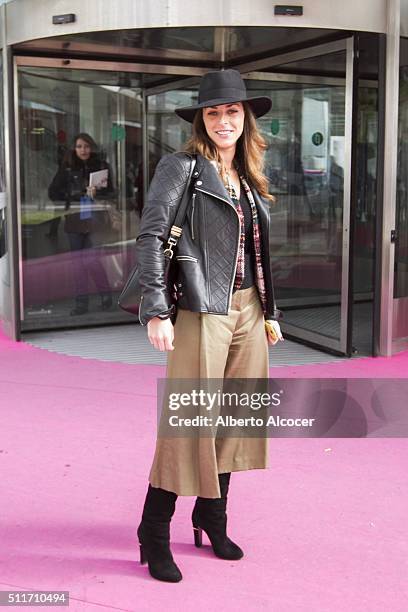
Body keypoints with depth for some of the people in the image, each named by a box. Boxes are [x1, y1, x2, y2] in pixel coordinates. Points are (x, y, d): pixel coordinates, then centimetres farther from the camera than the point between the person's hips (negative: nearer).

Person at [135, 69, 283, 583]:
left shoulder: (248, 179, 16)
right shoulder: (182, 167, -4)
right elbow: (149, 236, -12)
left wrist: (268, 310, 15)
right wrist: (156, 311, -19)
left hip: (248, 311, 7)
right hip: (203, 312, -7)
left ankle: (212, 520, 27)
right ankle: (154, 536, 9)